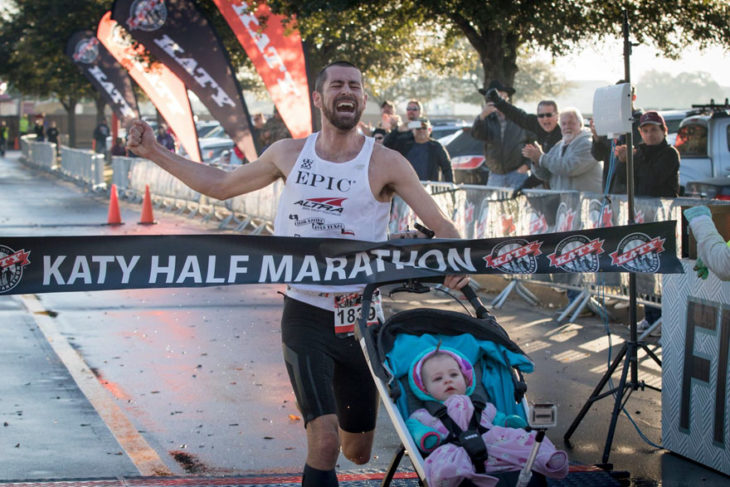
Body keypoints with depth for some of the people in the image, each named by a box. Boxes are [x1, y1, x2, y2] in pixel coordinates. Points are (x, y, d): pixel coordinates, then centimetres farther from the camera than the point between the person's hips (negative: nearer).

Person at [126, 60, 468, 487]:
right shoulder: (290, 154, 3)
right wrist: (154, 152, 15)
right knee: (325, 444, -17)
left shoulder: (385, 163, -6)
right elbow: (221, 185, 17)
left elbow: (440, 224, -8)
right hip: (306, 314, 0)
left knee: (357, 452, 14)